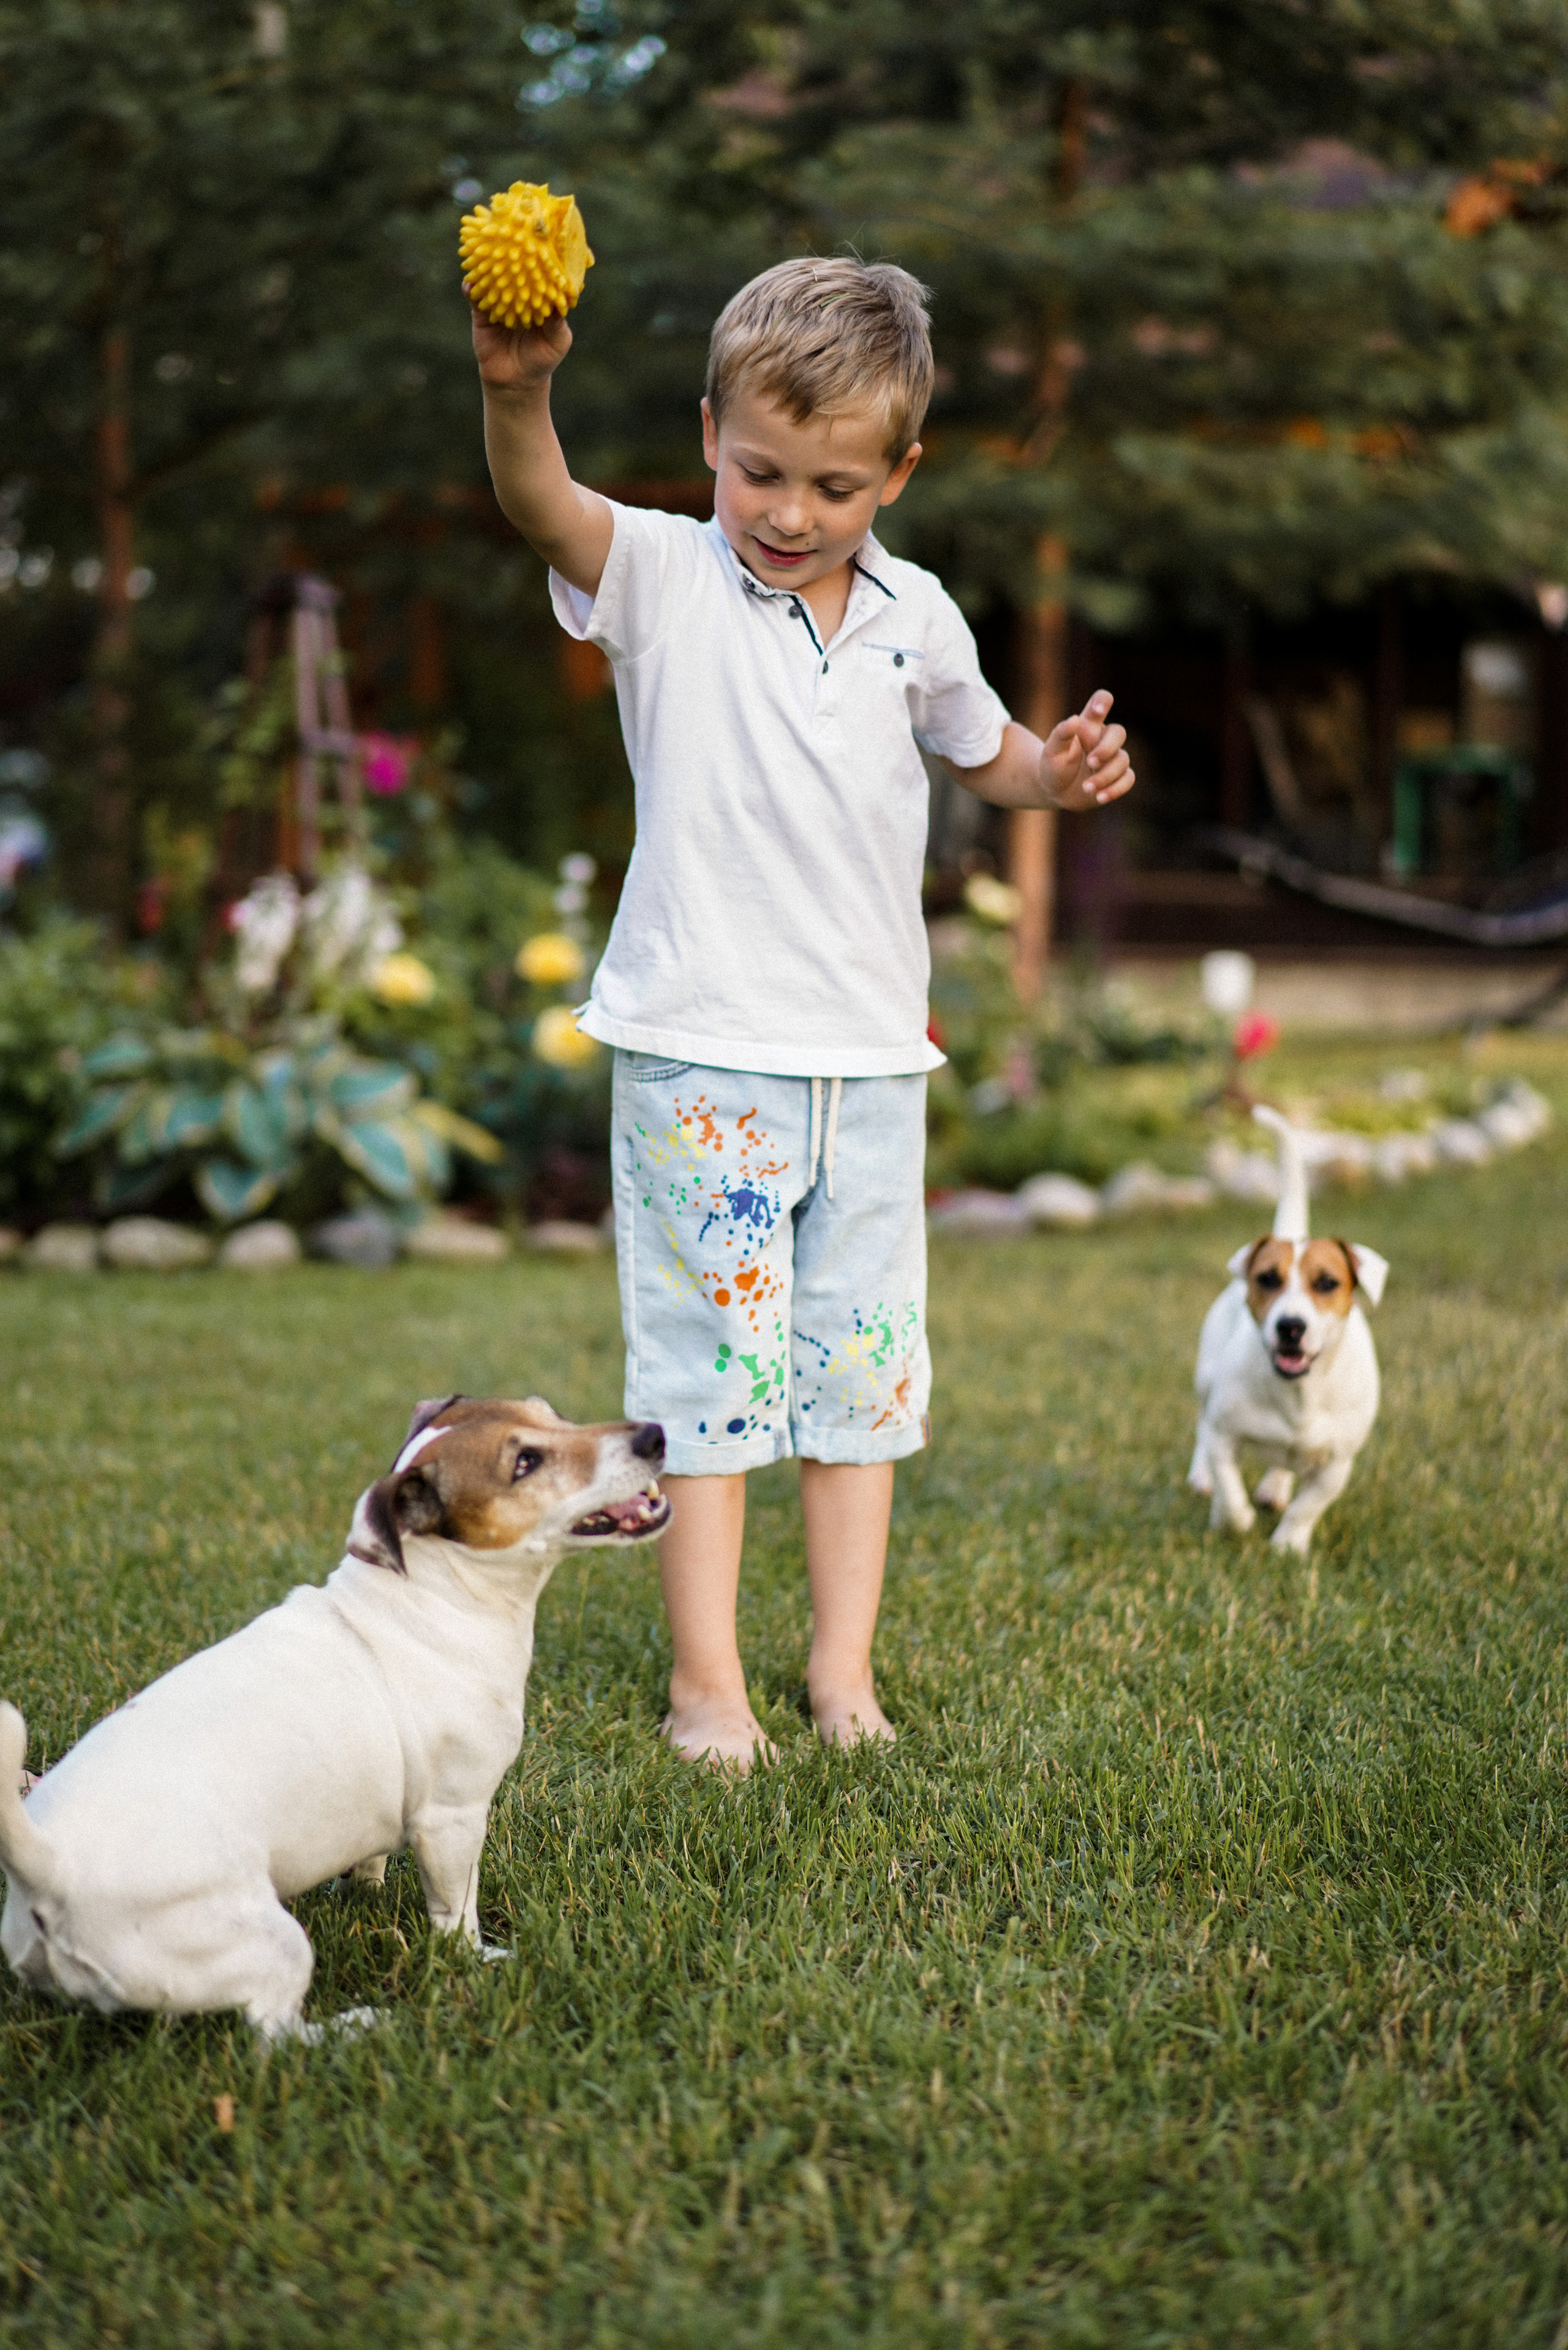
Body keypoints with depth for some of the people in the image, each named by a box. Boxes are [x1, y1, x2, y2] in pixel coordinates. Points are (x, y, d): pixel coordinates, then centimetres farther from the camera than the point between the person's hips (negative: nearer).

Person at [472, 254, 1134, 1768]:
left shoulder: (916, 619, 6)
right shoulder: (664, 580, -7)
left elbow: (981, 753, 24)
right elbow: (543, 509, -28)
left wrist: (1059, 773, 2)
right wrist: (515, 396, -48)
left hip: (870, 1058, 4)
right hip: (700, 1057, -4)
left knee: (861, 1363, 9)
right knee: (708, 1362, 0)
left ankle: (844, 1664, 21)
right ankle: (705, 1682, 10)